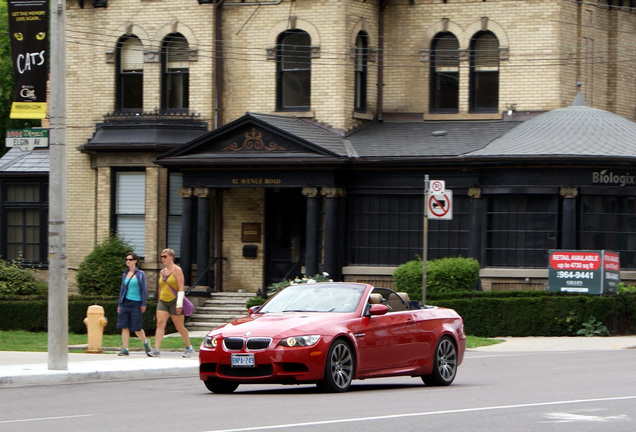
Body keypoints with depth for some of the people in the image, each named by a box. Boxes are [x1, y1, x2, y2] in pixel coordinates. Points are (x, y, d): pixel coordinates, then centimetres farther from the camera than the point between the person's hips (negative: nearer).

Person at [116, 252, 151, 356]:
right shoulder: (125, 274, 12)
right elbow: (122, 289, 16)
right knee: (124, 327, -4)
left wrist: (143, 304, -8)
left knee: (136, 328, -2)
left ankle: (145, 342, 26)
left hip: (136, 303, -4)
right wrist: (119, 304, 12)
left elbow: (143, 289, -2)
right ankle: (125, 349, -2)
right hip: (125, 303, 4)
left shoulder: (140, 274, 0)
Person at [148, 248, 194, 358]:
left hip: (174, 301, -5)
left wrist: (179, 304, -19)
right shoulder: (162, 271, 13)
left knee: (180, 327, 3)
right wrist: (159, 301, 20)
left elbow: (181, 289, -12)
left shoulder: (177, 270, -6)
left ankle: (189, 347, 22)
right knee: (160, 323, -13)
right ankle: (156, 349, -21)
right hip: (163, 301, 5)